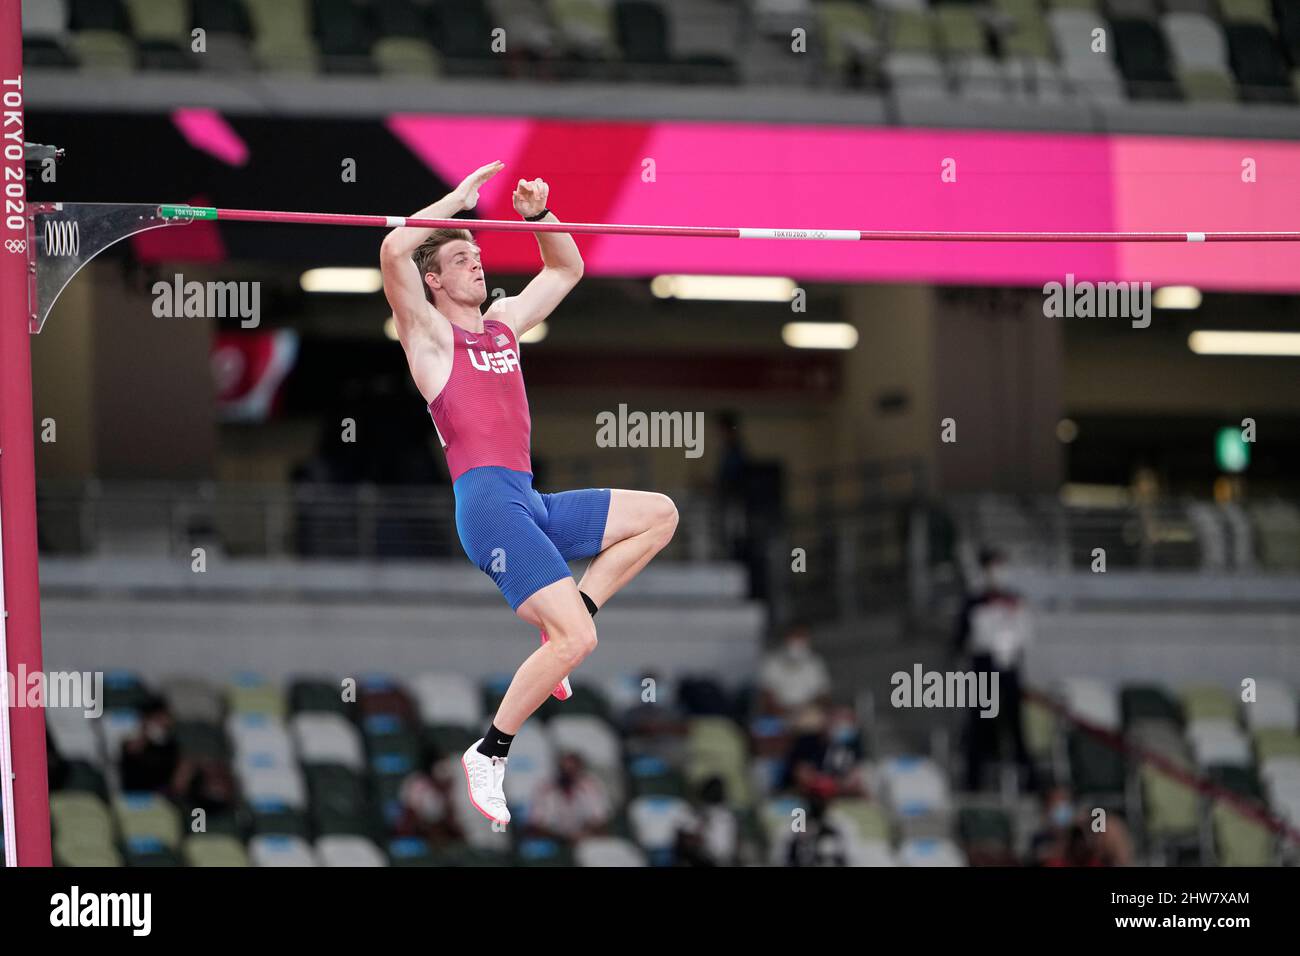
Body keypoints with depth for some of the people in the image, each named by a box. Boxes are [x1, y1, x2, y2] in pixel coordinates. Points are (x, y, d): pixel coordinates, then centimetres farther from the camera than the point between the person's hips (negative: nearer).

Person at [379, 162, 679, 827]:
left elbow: (566, 269, 33)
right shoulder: (429, 334, 1)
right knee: (576, 641, -18)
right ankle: (489, 754, -6)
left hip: (532, 502, 8)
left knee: (658, 516, 11)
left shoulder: (503, 322, 21)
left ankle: (559, 627, 5)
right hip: (487, 500, -8)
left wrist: (538, 216, 15)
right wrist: (457, 199, -7)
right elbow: (394, 252, -16)